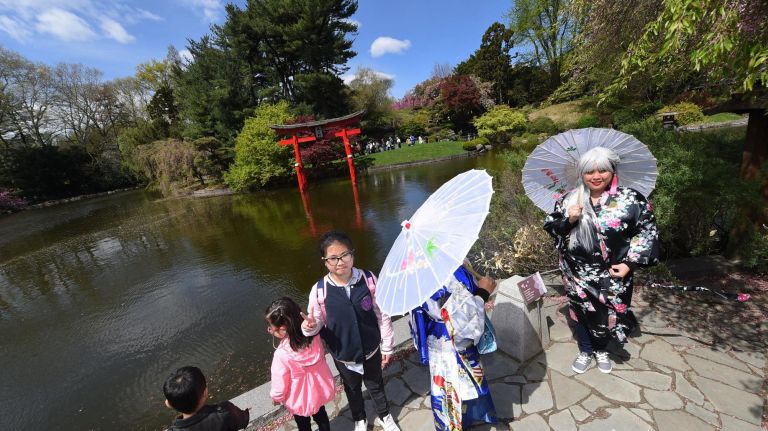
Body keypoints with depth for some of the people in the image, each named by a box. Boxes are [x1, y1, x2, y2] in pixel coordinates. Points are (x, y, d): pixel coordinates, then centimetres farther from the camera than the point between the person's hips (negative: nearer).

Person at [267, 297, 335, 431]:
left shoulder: (282, 354, -37)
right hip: (320, 391, 4)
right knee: (321, 416, 32)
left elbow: (279, 384, -20)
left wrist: (275, 397, 0)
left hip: (300, 400, -3)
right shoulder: (313, 335, -25)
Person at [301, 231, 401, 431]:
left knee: (376, 385, 26)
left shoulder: (369, 280, -23)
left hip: (371, 349, 0)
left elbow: (382, 315, -11)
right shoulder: (319, 290, -22)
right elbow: (317, 323, -8)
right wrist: (310, 326, -33)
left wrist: (387, 346, -2)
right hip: (343, 355, 1)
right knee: (352, 388, 29)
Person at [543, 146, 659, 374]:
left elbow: (647, 232, -3)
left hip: (612, 274, 0)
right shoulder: (570, 199, -4)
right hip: (578, 273, 1)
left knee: (607, 314, 16)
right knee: (581, 311, 16)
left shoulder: (631, 199, -8)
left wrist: (630, 263, -10)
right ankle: (585, 350, 41)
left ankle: (601, 350, 45)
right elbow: (550, 227, 0)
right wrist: (568, 220, -21)